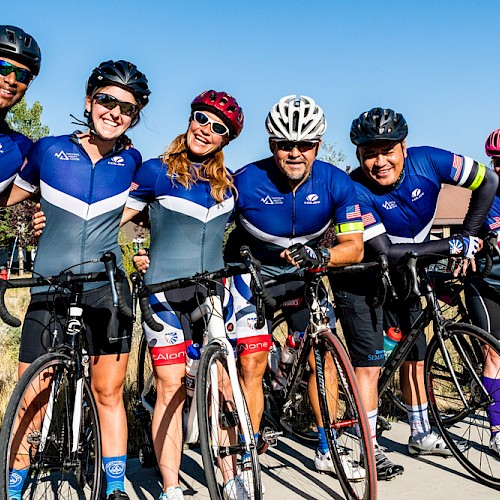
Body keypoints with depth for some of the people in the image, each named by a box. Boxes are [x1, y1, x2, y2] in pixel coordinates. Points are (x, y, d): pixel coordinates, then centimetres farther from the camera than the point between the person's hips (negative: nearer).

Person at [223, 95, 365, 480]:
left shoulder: (336, 183, -18)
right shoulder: (246, 182, -24)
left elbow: (355, 246, -17)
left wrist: (319, 255, -36)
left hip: (303, 275, 3)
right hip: (252, 274, -3)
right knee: (251, 365, -9)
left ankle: (327, 451, 19)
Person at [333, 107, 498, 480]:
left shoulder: (427, 161, -18)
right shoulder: (356, 190, -29)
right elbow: (385, 252, -33)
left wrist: (468, 237, -12)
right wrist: (453, 247, -30)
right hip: (361, 283, -5)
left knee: (414, 357, 13)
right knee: (370, 363, -8)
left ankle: (421, 436, 31)